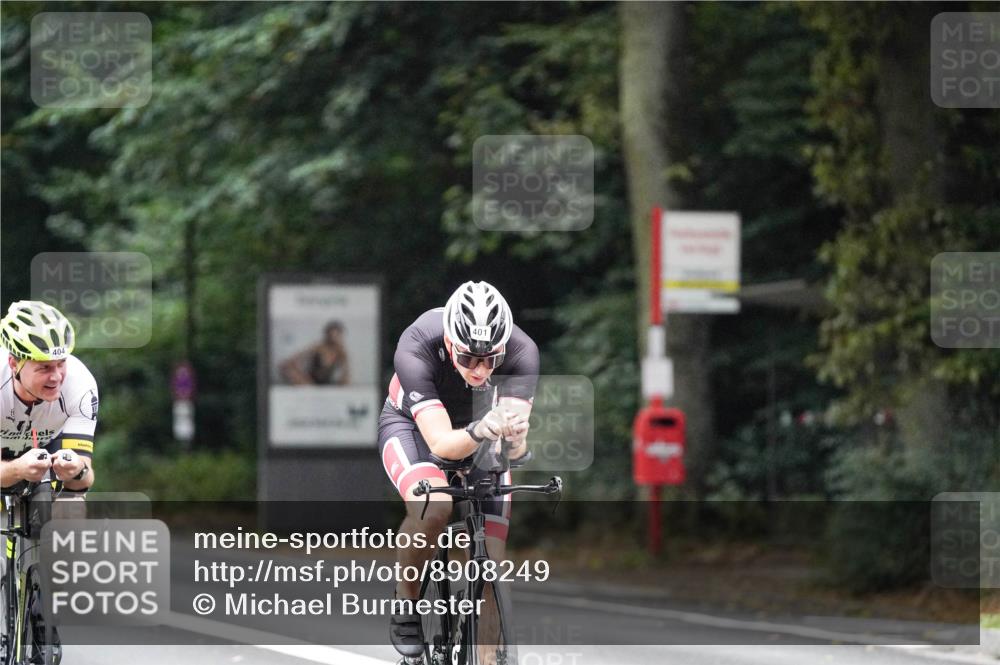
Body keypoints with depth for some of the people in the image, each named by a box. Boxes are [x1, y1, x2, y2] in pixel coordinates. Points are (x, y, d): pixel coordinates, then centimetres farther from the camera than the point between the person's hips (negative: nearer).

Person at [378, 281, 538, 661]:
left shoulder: (521, 352, -30)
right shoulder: (416, 349, -36)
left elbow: (516, 448, -35)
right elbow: (440, 443, -41)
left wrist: (516, 438, -59)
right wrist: (480, 432, -61)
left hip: (479, 441, 3)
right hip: (413, 426, -3)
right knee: (433, 507, -35)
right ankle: (405, 608, -12)